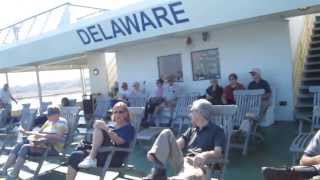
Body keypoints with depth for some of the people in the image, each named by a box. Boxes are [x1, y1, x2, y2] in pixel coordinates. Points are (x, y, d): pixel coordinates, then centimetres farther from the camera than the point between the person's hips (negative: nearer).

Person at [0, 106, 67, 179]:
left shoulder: (62, 123, -8)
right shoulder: (49, 122, 17)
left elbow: (58, 137, -24)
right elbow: (39, 132, 19)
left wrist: (42, 135, -28)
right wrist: (26, 132, 1)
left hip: (53, 148, -8)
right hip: (41, 143, 8)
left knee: (25, 147, -25)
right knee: (19, 145, -11)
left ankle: (14, 174, -22)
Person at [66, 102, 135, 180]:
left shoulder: (129, 128, 5)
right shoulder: (111, 126, 25)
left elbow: (119, 141, -14)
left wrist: (106, 128, -18)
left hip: (114, 158, -7)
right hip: (102, 154, 7)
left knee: (99, 128, -20)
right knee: (75, 156, -12)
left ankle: (91, 159, -23)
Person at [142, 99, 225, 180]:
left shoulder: (217, 131, 9)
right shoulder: (191, 130, 27)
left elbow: (218, 152, -8)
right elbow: (178, 144, 11)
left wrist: (205, 155, -32)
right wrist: (158, 150, -8)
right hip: (181, 161, 5)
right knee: (167, 133, -14)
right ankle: (158, 170, -30)